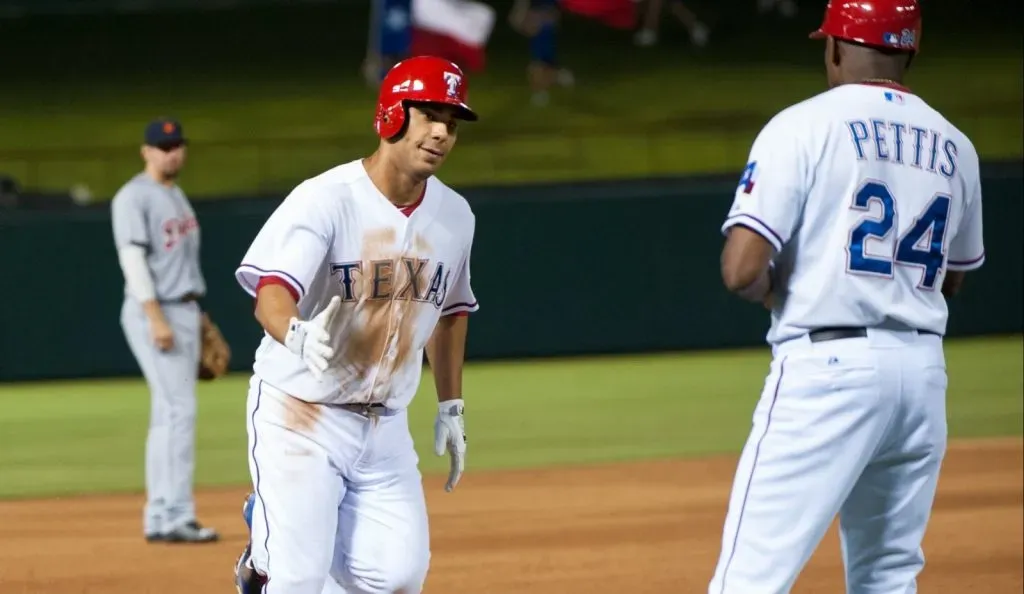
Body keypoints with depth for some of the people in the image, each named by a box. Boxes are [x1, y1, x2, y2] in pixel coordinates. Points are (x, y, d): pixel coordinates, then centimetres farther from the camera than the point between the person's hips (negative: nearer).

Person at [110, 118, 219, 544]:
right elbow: (133, 258, -18)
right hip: (154, 314, -9)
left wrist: (199, 313, 19)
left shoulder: (177, 196, 17)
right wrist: (156, 318, -24)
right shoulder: (133, 197, -10)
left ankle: (160, 518, 11)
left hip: (185, 312, 9)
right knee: (179, 410, -14)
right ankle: (175, 516, -15)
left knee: (170, 415, 8)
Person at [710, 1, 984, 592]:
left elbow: (742, 270, -12)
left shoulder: (805, 127, -5)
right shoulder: (955, 148, 13)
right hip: (924, 369, 6)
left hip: (830, 366, -6)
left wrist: (776, 287, 8)